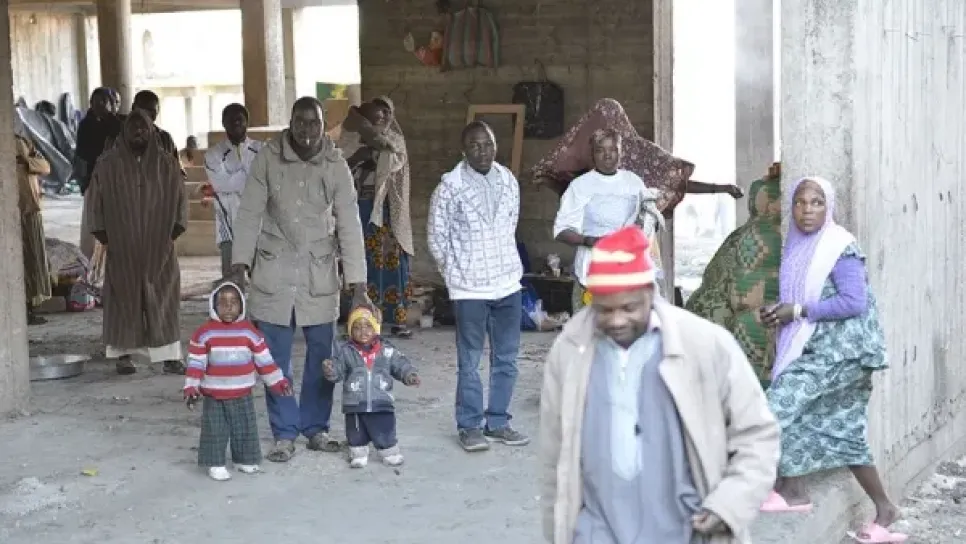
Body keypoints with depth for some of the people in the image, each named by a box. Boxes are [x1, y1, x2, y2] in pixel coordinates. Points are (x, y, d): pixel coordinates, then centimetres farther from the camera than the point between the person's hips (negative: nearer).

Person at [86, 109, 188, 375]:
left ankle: (170, 356, 0)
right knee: (124, 296, 2)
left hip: (158, 244, 1)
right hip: (122, 245, -1)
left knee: (162, 298, -1)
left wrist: (175, 229, -2)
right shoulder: (108, 163, 1)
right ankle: (123, 355, 9)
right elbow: (96, 199, 4)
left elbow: (179, 198, 7)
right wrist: (102, 233, -1)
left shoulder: (166, 164, 5)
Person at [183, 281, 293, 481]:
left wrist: (277, 382, 5)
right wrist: (191, 387, -13)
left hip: (243, 395, 2)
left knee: (245, 429, 10)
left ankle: (244, 460, 26)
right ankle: (215, 464, 12)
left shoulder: (249, 331, 0)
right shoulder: (204, 333, -6)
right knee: (215, 431, 1)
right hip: (213, 396, -2)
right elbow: (196, 363, -6)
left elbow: (264, 360, 5)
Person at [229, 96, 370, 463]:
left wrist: (358, 286, -11)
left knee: (322, 357, 6)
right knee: (276, 359, 3)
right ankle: (284, 434, 14)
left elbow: (349, 226, -7)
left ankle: (315, 427, 22)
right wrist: (239, 265, -13)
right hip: (274, 271, -1)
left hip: (320, 273, 1)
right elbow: (250, 214, -5)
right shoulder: (268, 158, -8)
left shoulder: (336, 165, -6)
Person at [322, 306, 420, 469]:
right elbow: (337, 371, -6)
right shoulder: (345, 351, -1)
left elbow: (401, 365, 4)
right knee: (356, 435, 11)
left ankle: (390, 452, 28)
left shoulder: (387, 351, 1)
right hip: (354, 406, 0)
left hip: (382, 405, 0)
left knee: (385, 434, 8)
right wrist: (330, 370, -28)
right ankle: (358, 454, 30)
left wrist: (410, 375, -14)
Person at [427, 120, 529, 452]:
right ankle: (470, 427, 11)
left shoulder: (508, 181, 5)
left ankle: (498, 422, 21)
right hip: (469, 288, -5)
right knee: (469, 362, 2)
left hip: (508, 284, 5)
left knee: (506, 360, 10)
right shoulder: (450, 187, -9)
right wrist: (455, 272, 0)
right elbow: (437, 237, -3)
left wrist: (505, 262, 13)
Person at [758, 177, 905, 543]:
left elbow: (854, 302, -21)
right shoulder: (797, 247, 11)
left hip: (841, 351, -9)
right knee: (844, 433, 11)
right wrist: (779, 313, 1)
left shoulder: (840, 248, -13)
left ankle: (792, 490, -4)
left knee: (782, 404, -16)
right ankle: (884, 510, 19)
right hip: (816, 349, 9)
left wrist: (798, 311, -19)